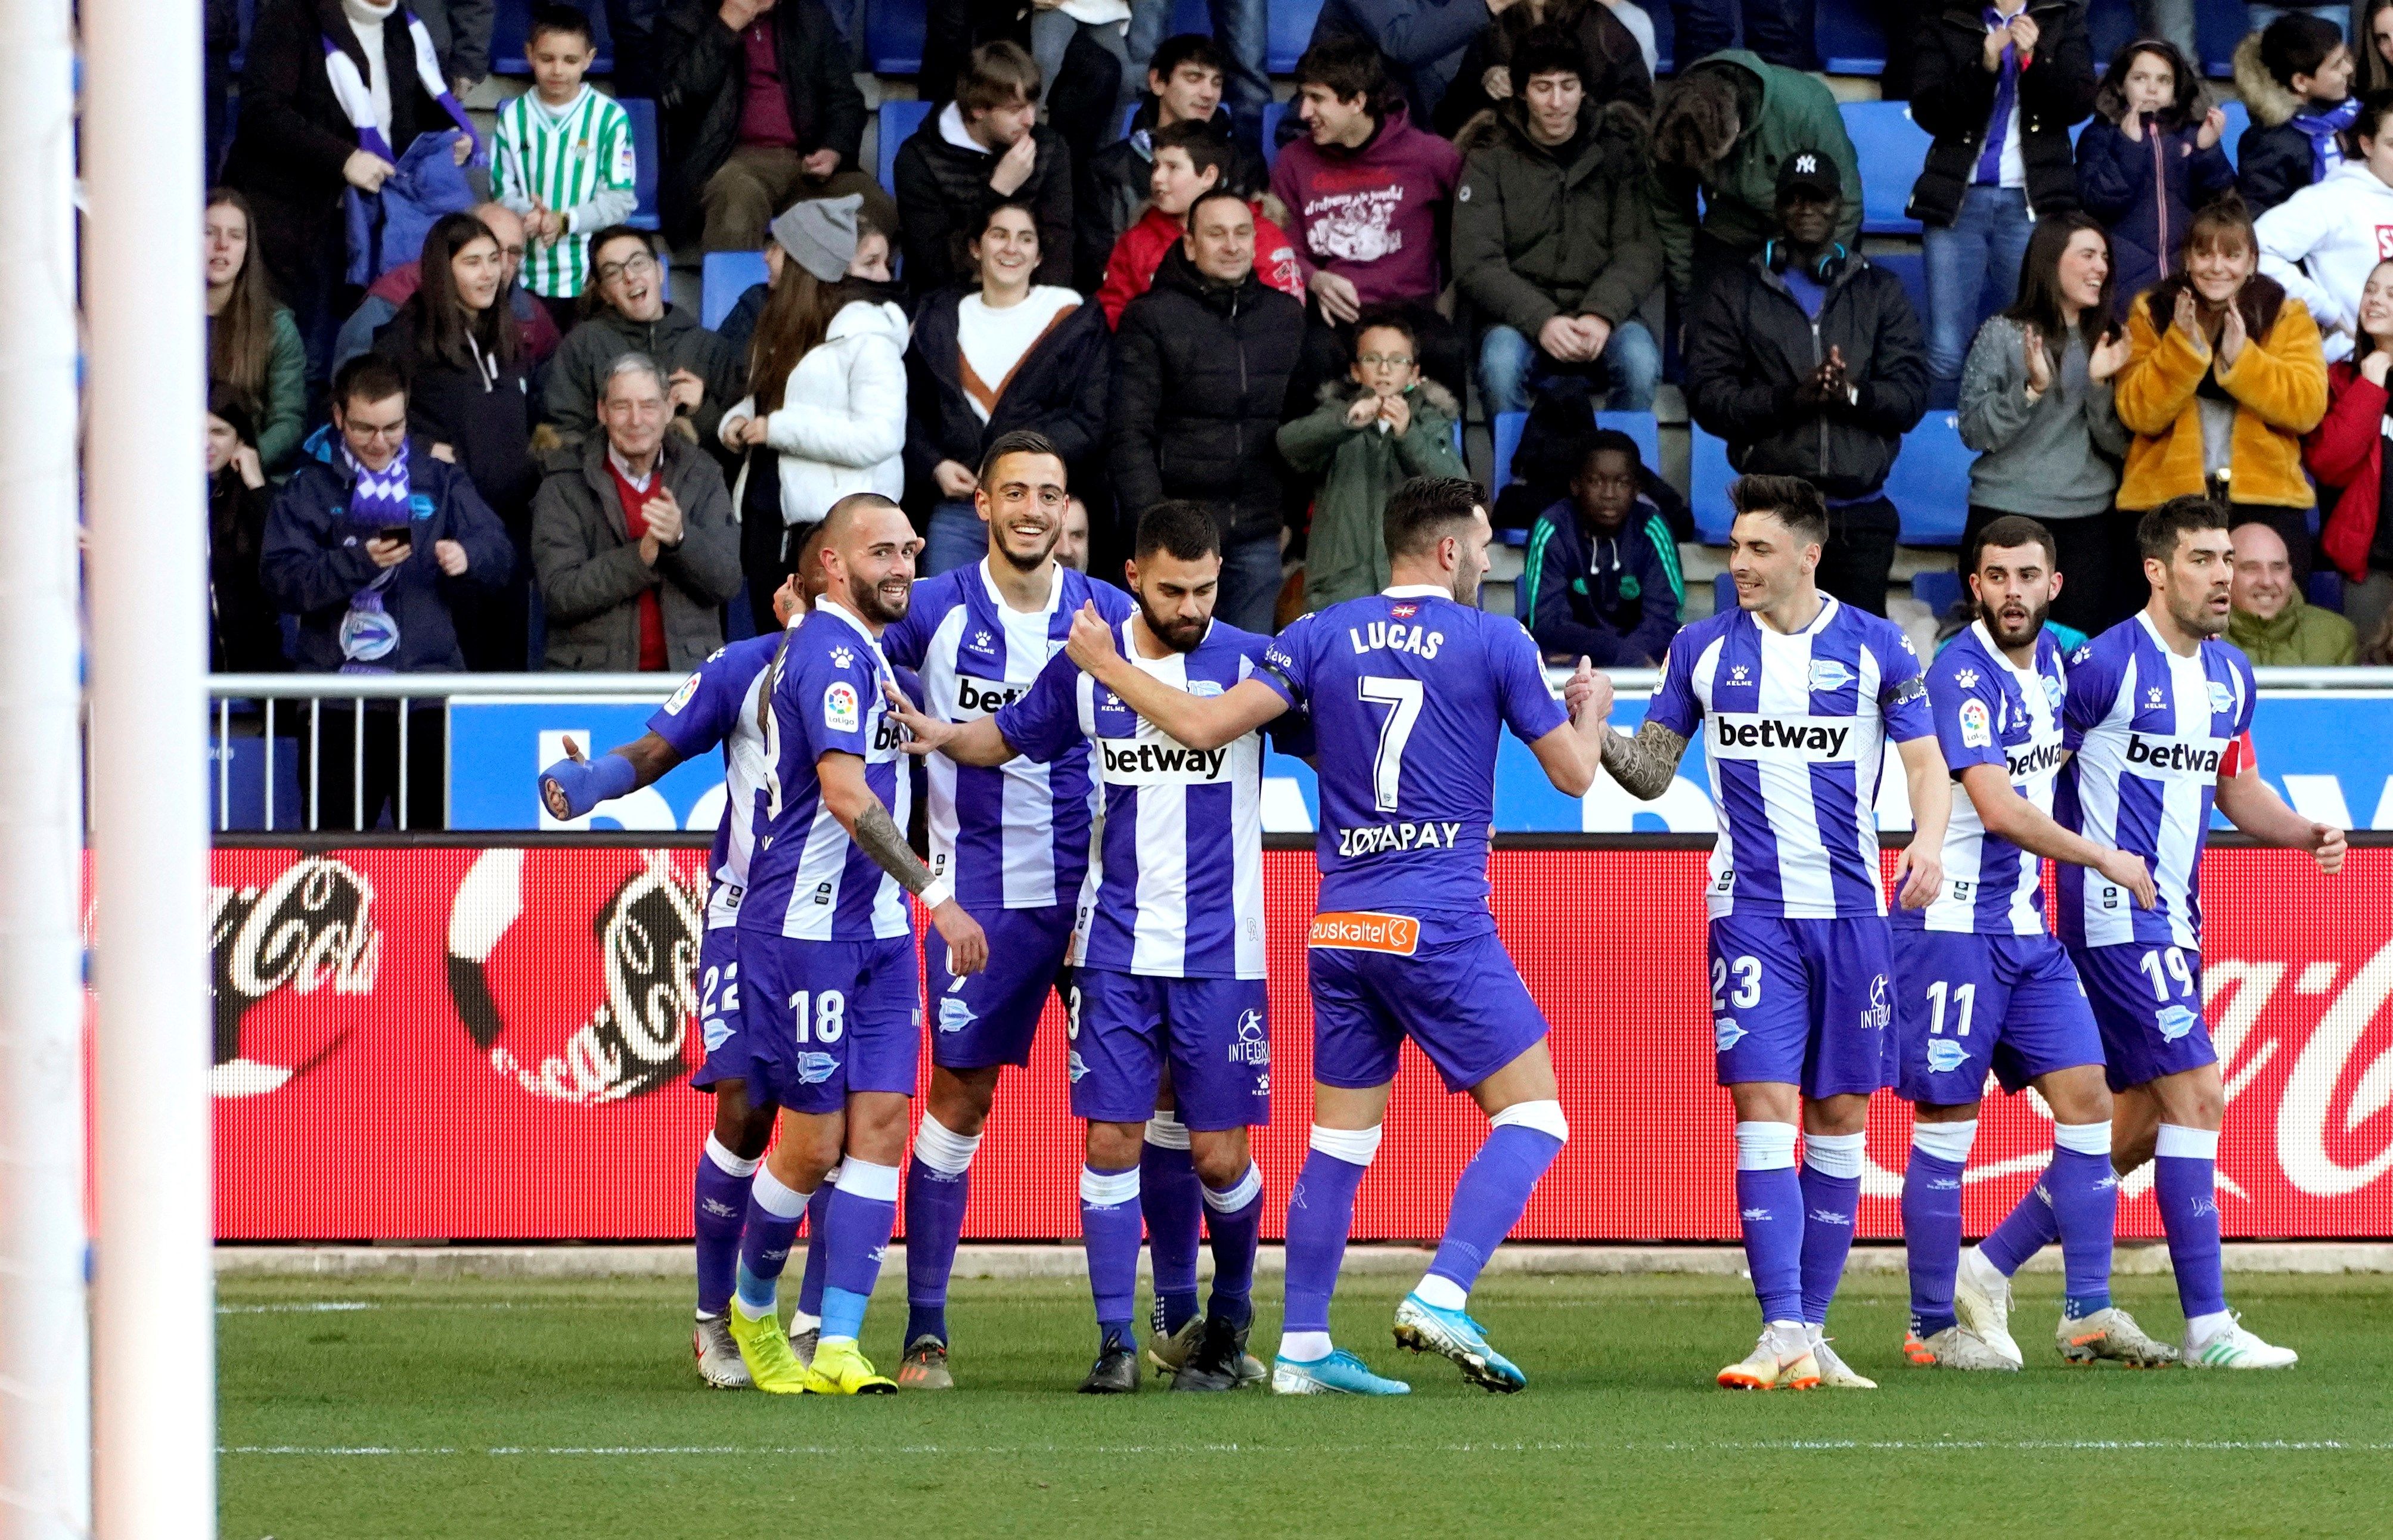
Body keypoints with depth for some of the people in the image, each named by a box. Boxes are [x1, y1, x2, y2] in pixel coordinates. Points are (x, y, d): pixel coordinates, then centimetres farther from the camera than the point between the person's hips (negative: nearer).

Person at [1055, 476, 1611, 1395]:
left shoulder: (1321, 638, 6)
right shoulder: (1496, 644, -2)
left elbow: (1204, 726, -2)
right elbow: (1572, 773, 5)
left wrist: (1108, 669, 13)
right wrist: (1589, 713, 27)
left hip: (1341, 930, 5)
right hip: (1441, 923, -5)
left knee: (1340, 1140, 12)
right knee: (1532, 1115, 2)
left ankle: (1301, 1347, 11)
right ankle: (1441, 1298, -15)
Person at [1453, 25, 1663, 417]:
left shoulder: (1617, 146, 5)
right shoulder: (1490, 157, 3)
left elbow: (1640, 249, -2)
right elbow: (1475, 265, -6)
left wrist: (1602, 315, -21)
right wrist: (1541, 322, -22)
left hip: (1603, 316, 1)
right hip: (1521, 318, -1)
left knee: (1641, 362, -32)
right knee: (1499, 362, -35)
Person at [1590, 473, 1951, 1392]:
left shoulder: (1875, 648, 3)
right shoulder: (1704, 650, 6)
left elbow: (1927, 761, 6)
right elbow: (1651, 773, 11)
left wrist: (1929, 837, -14)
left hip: (1851, 908, 1)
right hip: (1750, 909, -1)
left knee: (1840, 1115, 4)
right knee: (1764, 1105, -12)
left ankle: (1812, 1332, 13)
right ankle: (1783, 1335, -17)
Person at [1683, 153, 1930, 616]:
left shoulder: (1880, 291, 16)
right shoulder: (1735, 296, 12)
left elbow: (1912, 395, 6)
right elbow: (1708, 397, 0)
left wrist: (1855, 394, -16)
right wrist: (1790, 398, -16)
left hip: (1860, 518, 1)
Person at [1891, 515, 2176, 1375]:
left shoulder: (2052, 660, 9)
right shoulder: (1963, 675, -16)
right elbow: (1997, 808, -23)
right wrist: (2105, 860, -16)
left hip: (2028, 926, 8)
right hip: (1954, 924, -8)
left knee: (2086, 1100, 1)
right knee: (1946, 1125, -3)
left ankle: (2088, 1313, 6)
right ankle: (1932, 1329, 4)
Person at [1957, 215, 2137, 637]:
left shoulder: (2108, 342, 10)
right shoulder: (2002, 335, -1)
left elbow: (2120, 444, 5)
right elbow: (1974, 432, -7)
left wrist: (2101, 384, -10)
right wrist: (2032, 388, -20)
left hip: (2088, 521, 3)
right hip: (2008, 516, -3)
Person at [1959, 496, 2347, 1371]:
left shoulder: (2229, 676, 12)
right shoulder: (2107, 664, -13)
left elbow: (2237, 790, 22)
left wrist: (2308, 834, 5)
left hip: (2175, 920, 9)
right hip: (2115, 916, -9)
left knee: (2140, 1127, 11)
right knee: (2197, 1095, -13)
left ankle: (1991, 1266, 22)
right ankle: (2207, 1326, -11)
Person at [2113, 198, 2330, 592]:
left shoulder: (2286, 316, 5)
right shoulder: (2151, 316, 6)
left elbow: (2308, 408, -8)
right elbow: (2138, 414, -6)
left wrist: (2240, 358, -19)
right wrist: (2183, 348, -19)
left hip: (2266, 501, 0)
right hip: (2166, 497, 0)